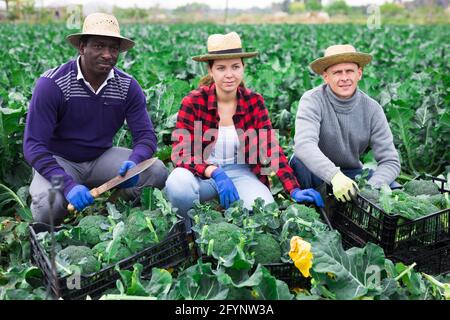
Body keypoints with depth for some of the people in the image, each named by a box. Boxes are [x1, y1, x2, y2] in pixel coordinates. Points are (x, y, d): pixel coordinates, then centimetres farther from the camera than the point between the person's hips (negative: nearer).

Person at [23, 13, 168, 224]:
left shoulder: (128, 87, -8)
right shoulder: (51, 84, -20)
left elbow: (145, 135, -8)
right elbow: (34, 145, -23)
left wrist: (134, 162, -33)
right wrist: (68, 185, -37)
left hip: (101, 157, 3)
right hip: (58, 161, -3)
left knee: (157, 171, -19)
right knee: (49, 207, -33)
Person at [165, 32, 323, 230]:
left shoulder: (254, 102, -4)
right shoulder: (193, 102, -12)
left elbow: (271, 150, -6)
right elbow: (181, 152, -16)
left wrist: (294, 190, -17)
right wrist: (215, 173, -33)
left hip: (240, 172, 2)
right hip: (203, 174, -2)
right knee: (178, 184, -35)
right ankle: (192, 232, -3)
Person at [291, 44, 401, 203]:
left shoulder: (372, 109, -10)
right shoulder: (312, 100, -19)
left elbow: (390, 161, -12)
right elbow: (304, 144, -36)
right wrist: (335, 176, -51)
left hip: (352, 173, 3)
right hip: (316, 172, -2)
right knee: (300, 160, -34)